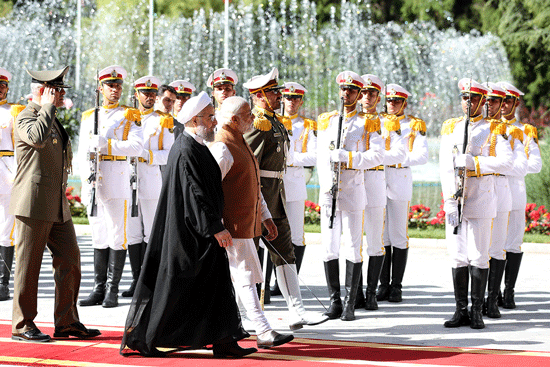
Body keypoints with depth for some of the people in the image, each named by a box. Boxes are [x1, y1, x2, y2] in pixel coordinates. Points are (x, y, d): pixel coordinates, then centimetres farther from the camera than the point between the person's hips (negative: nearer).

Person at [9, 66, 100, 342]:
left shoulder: (51, 119, 21)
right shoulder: (26, 117, -8)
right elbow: (38, 137, -32)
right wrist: (48, 106, -18)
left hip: (58, 205, 9)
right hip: (33, 205, -9)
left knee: (70, 260, 7)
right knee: (28, 265, -3)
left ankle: (66, 322, 15)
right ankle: (22, 326, 5)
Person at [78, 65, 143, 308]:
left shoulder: (129, 116, 4)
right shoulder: (88, 117, 17)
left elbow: (137, 147, -10)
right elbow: (82, 153, 16)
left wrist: (106, 144, -17)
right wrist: (85, 180, 1)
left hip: (117, 182, -4)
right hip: (93, 184, 4)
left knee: (117, 236, -4)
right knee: (98, 236, 7)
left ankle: (112, 290, 0)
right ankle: (98, 289, 11)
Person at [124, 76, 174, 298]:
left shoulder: (163, 121, 6)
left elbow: (170, 154, -1)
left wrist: (148, 156, -14)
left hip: (153, 182, -3)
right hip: (129, 182, 3)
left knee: (152, 233, -2)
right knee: (133, 233, 3)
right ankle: (136, 280, 8)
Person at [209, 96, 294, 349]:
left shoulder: (240, 143, 17)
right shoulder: (222, 148, -16)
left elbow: (253, 185, 23)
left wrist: (266, 217, 20)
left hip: (246, 223, 10)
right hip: (233, 227, -10)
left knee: (227, 278, 15)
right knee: (245, 278, -9)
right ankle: (264, 333, -10)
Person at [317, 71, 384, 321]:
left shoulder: (367, 123, 4)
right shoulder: (326, 120, 13)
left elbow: (377, 156, -6)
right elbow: (321, 157, 9)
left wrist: (348, 157, -17)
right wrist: (326, 185, -4)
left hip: (354, 190, -3)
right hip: (328, 190, 3)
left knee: (353, 248, -1)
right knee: (329, 247, 2)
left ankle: (350, 303, 4)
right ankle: (334, 301, 9)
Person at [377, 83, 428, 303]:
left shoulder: (414, 125, 5)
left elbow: (422, 155, -4)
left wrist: (399, 159, -15)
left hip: (400, 182, -3)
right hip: (378, 180, 3)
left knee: (398, 235, -3)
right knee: (381, 235, 3)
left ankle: (396, 286, 2)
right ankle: (383, 285, 9)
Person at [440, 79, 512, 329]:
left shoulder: (494, 129, 2)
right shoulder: (450, 128, 10)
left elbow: (506, 161, -9)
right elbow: (445, 167, 2)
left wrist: (474, 162, -19)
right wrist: (450, 201, -9)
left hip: (481, 201, -3)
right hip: (454, 200, 3)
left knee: (478, 257, -1)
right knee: (458, 256, 4)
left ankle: (477, 311, 6)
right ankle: (461, 311, 9)